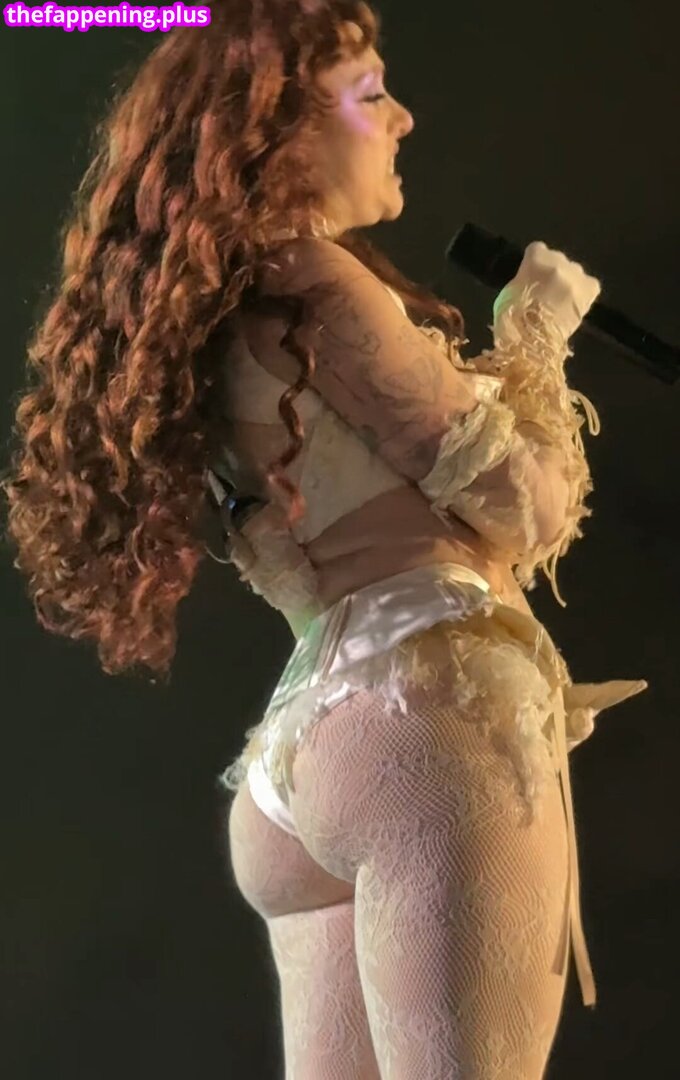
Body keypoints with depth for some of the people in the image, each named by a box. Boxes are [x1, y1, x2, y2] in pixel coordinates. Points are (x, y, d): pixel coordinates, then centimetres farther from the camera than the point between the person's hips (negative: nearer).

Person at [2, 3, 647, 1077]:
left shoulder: (227, 322, 22)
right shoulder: (312, 282, -4)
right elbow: (528, 504, -4)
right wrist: (534, 336, 13)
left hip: (301, 752, 9)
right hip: (427, 706, -9)